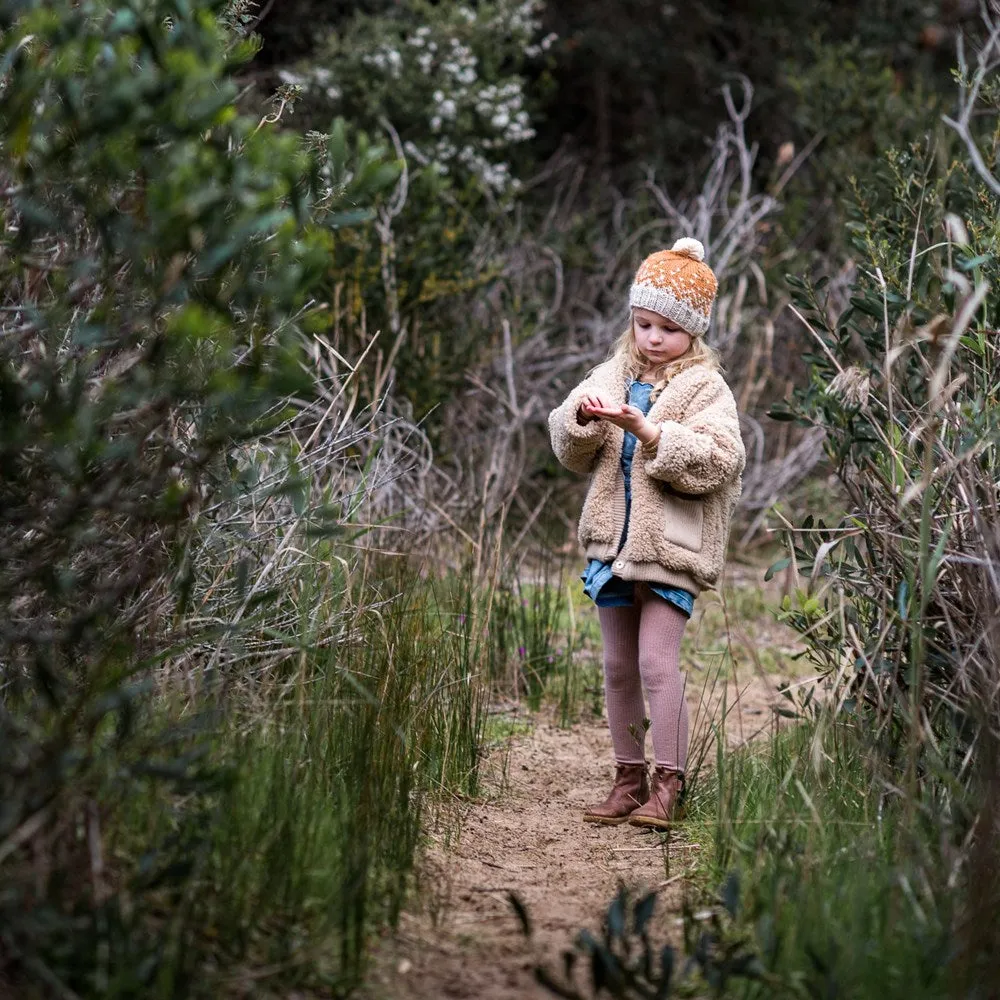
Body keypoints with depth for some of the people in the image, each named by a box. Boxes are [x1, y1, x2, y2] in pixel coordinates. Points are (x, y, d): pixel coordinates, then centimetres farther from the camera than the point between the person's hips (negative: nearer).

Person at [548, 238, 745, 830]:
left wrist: (647, 430, -25)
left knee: (658, 662, -10)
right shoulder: (612, 377, 11)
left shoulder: (706, 389, -4)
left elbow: (716, 459, -18)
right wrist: (584, 417, -13)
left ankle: (668, 785, -3)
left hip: (671, 543, -5)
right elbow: (569, 449, 9)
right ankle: (629, 779, 19)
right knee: (619, 666, 10)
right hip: (614, 537, 6)